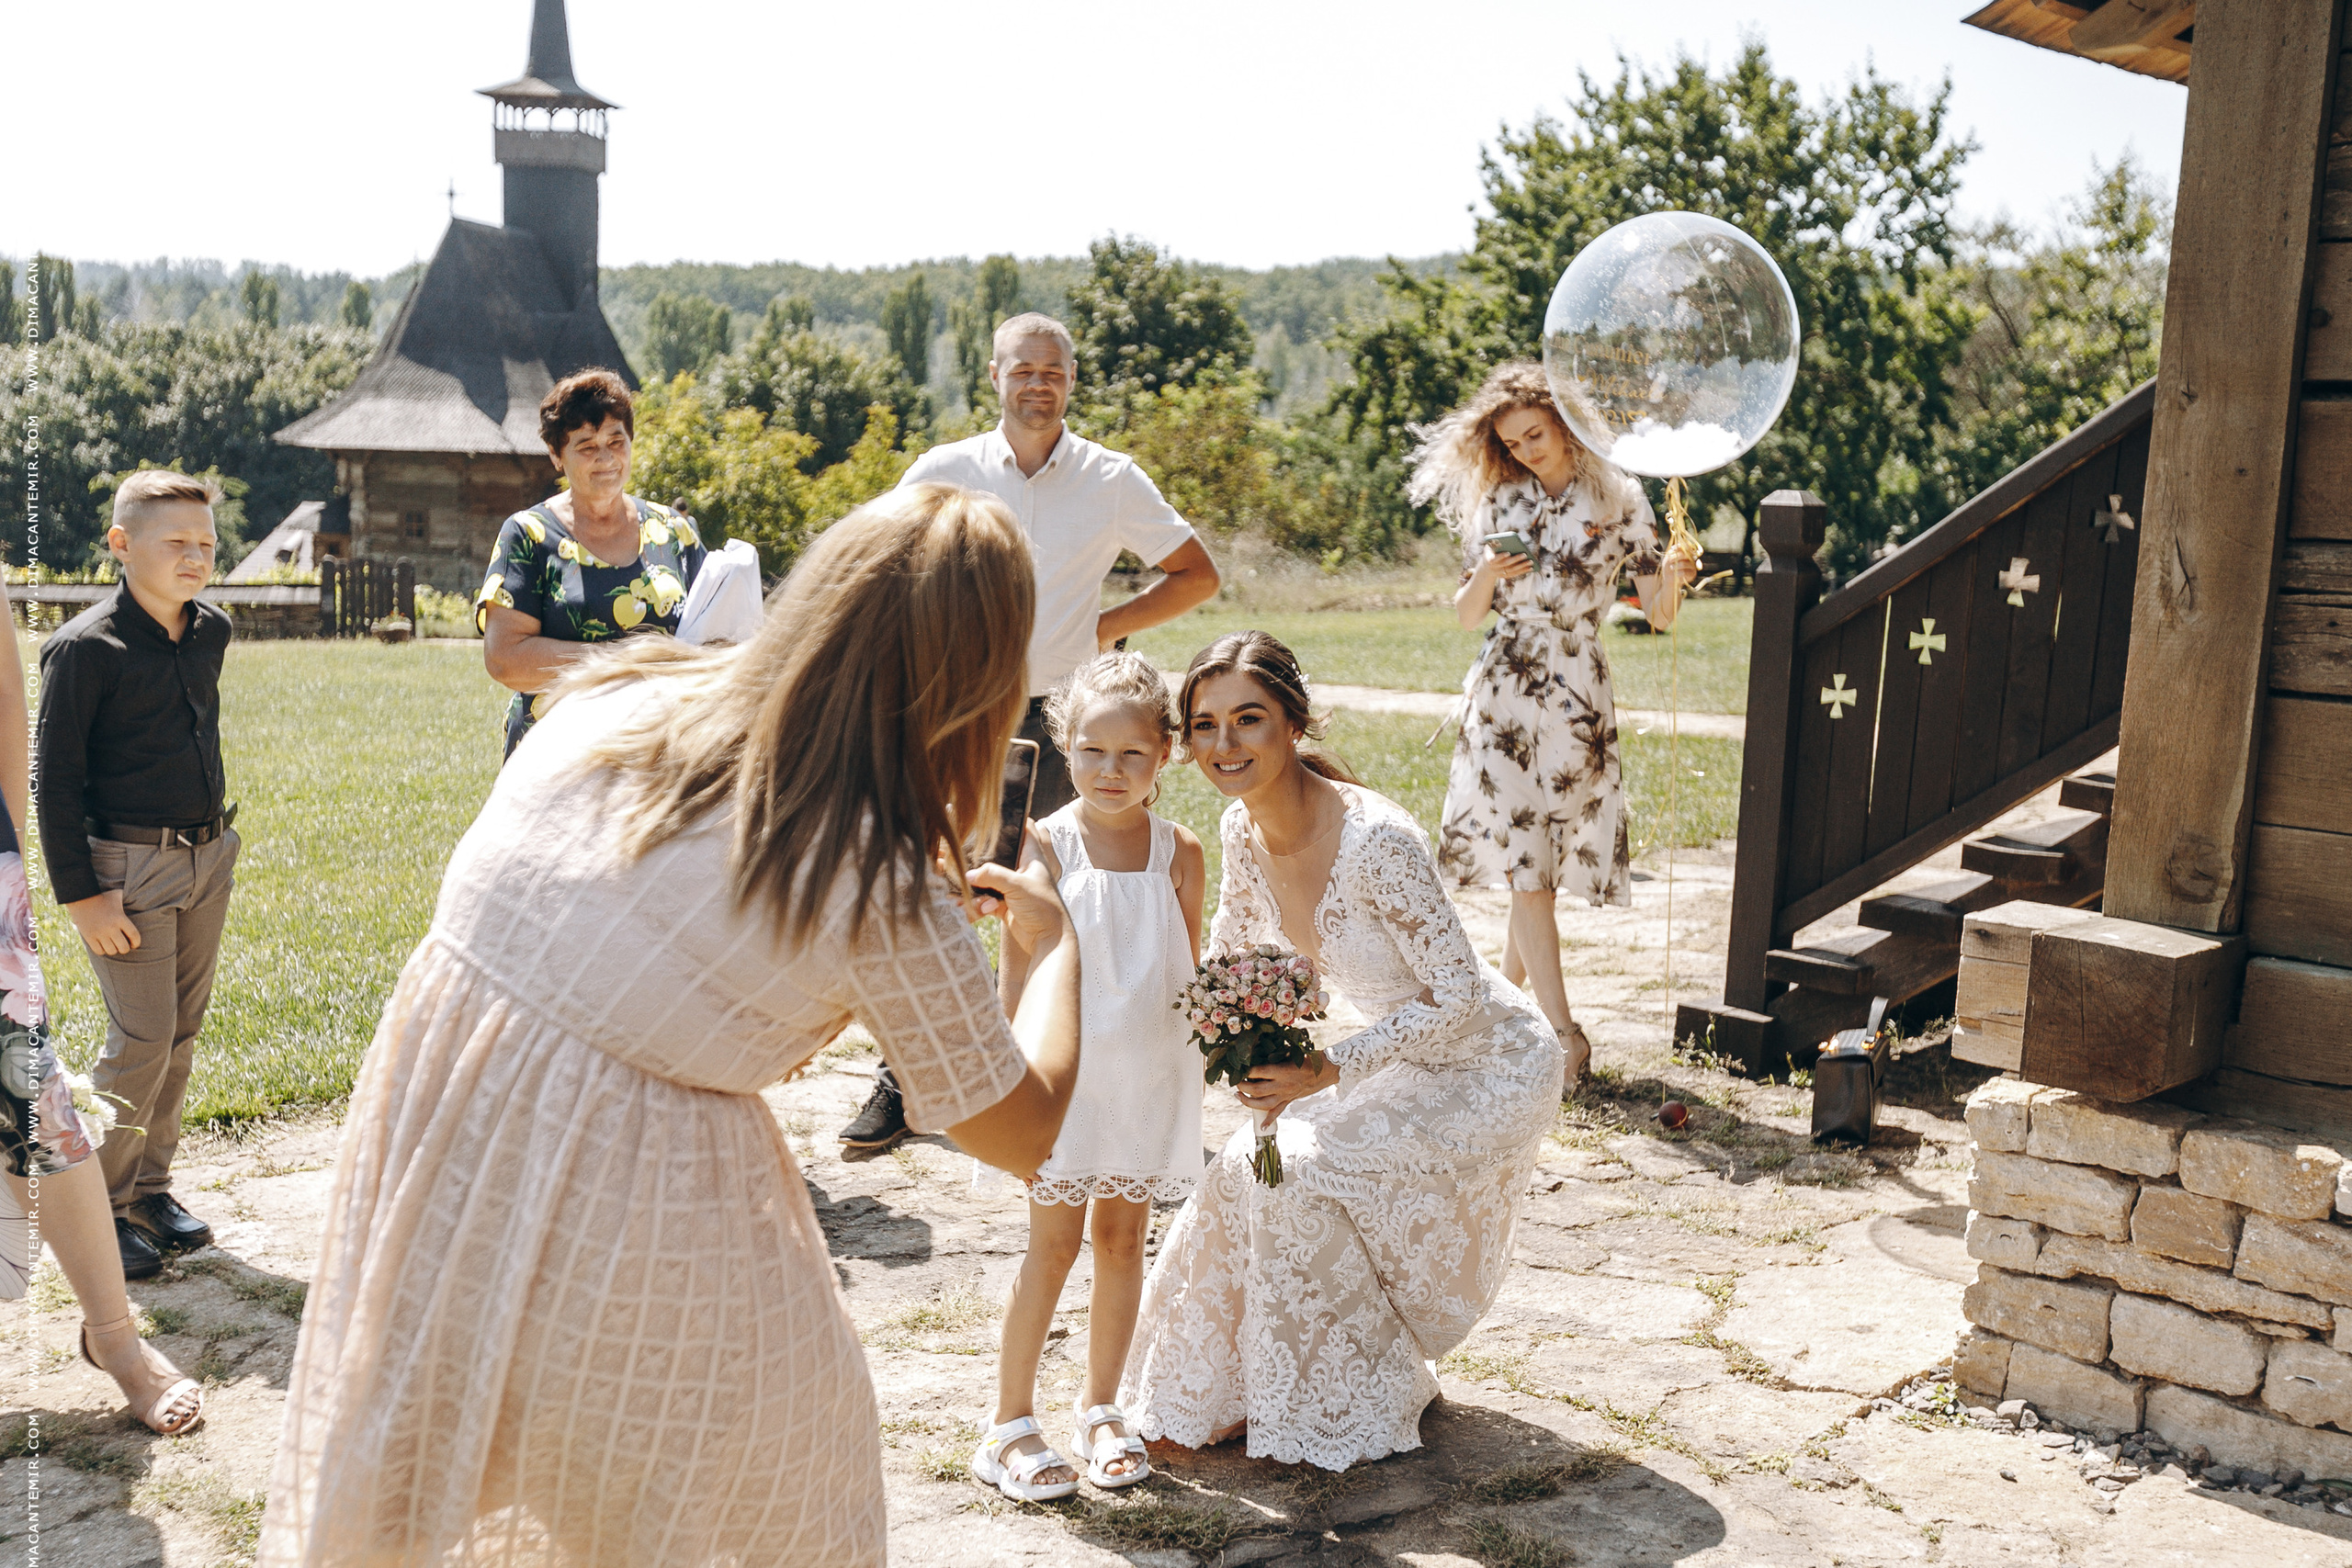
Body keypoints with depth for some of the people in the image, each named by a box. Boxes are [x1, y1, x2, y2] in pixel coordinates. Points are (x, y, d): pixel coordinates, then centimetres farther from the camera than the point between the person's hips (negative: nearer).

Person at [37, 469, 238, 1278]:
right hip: (128, 867, -6)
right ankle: (98, 1206, 11)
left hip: (207, 857, 6)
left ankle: (150, 1186, 24)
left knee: (181, 1033, 11)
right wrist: (81, 895, -14)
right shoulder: (84, 648, -13)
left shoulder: (211, 632, 7)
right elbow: (56, 781, -12)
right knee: (143, 1039, -5)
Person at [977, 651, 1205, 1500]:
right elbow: (1018, 975, -6)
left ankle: (1100, 1410, 28)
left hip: (1151, 1078, 3)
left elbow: (1190, 974, 8)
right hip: (1067, 1077, -3)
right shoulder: (1047, 847, -9)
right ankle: (1010, 1423, 15)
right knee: (1053, 1245, 1)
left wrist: (1202, 1058, 9)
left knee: (1122, 1238, 12)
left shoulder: (1180, 853, 0)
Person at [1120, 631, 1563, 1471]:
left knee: (1301, 1174, -19)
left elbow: (1458, 997, -27)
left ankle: (1378, 1402, 5)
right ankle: (1259, 1391, 18)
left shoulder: (1375, 839, -32)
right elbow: (1227, 959, 9)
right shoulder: (1242, 828, -8)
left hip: (1487, 1066, -7)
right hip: (1400, 1057, 7)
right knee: (1248, 1166, -4)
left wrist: (1327, 1071, -31)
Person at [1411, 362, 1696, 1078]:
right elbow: (1466, 615, 8)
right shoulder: (1496, 501, 7)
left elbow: (1658, 615, -2)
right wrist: (1485, 577, -13)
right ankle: (1562, 1031, -6)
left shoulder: (1618, 499, 2)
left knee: (1547, 857, 5)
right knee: (1523, 862, -8)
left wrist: (1673, 579, -23)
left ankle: (1504, 995, 27)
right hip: (1502, 691, 1)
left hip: (1578, 697, 0)